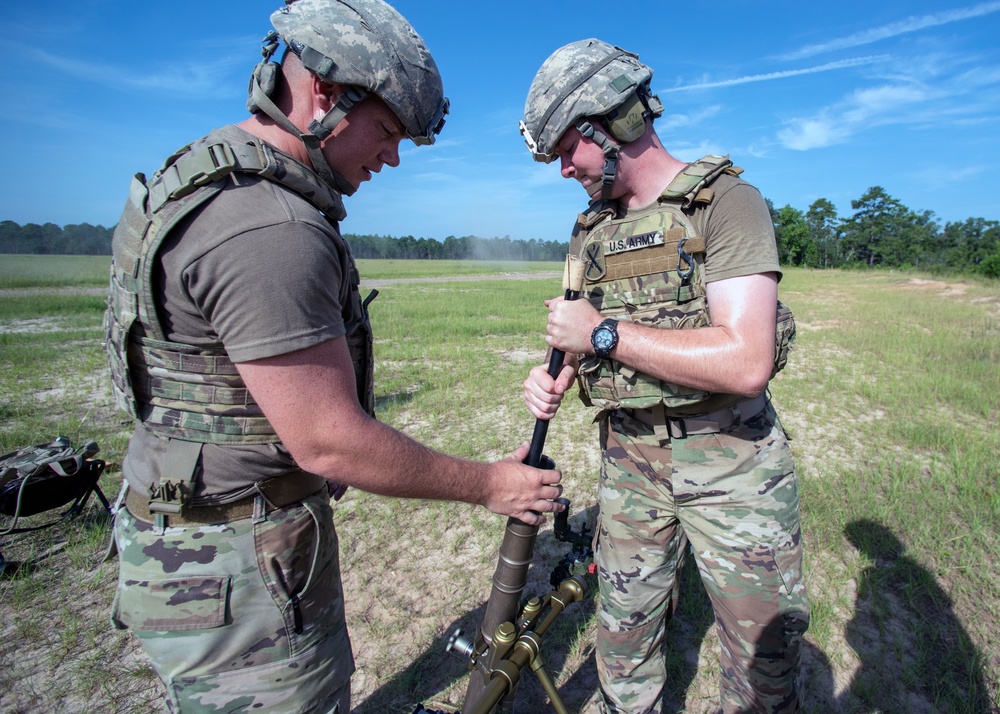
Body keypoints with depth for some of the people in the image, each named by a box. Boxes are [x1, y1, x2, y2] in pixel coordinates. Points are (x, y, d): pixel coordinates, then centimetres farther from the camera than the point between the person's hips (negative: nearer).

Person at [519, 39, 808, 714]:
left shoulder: (726, 201, -12)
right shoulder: (594, 227, 7)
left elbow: (746, 362, -25)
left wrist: (603, 333, -21)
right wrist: (559, 372, -5)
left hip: (730, 458, -4)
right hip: (629, 457, 5)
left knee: (764, 658, 13)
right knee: (624, 637, 16)